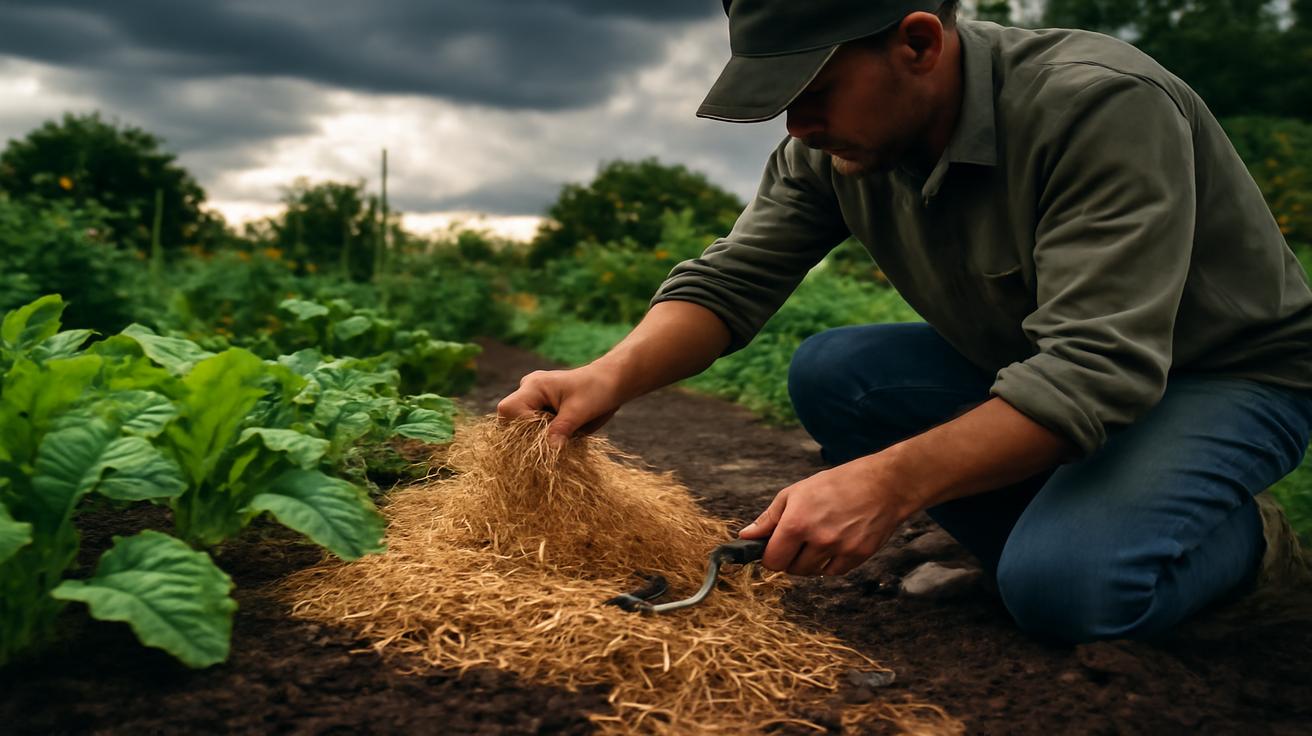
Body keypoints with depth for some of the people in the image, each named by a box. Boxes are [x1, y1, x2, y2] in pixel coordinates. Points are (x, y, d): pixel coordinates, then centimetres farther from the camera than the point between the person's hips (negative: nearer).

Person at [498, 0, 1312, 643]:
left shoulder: (1103, 107, -31)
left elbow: (1098, 369, -37)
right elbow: (729, 279, -12)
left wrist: (890, 483, -47)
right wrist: (615, 375, -31)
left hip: (1230, 373, -6)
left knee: (1062, 586, -32)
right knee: (829, 374, -14)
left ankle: (1240, 536, 2)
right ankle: (1057, 531, -1)